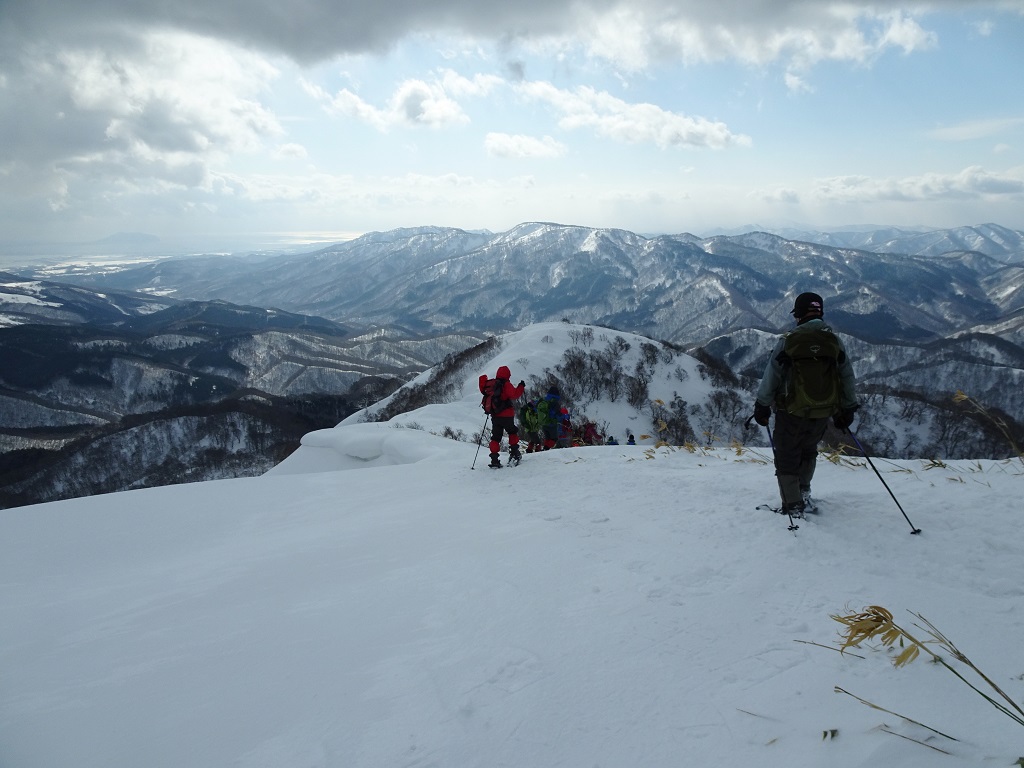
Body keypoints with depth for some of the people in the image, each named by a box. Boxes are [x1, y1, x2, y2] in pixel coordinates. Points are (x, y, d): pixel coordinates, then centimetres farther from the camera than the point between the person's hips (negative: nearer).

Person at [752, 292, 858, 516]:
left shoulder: (788, 341, -12)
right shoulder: (835, 341, -2)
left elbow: (770, 377, -8)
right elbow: (847, 377, 5)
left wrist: (762, 406, 3)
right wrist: (847, 410, 16)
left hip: (791, 413, -3)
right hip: (823, 413, 4)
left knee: (787, 458, 10)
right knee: (808, 451, 28)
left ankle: (793, 506, 11)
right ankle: (803, 492, 26)